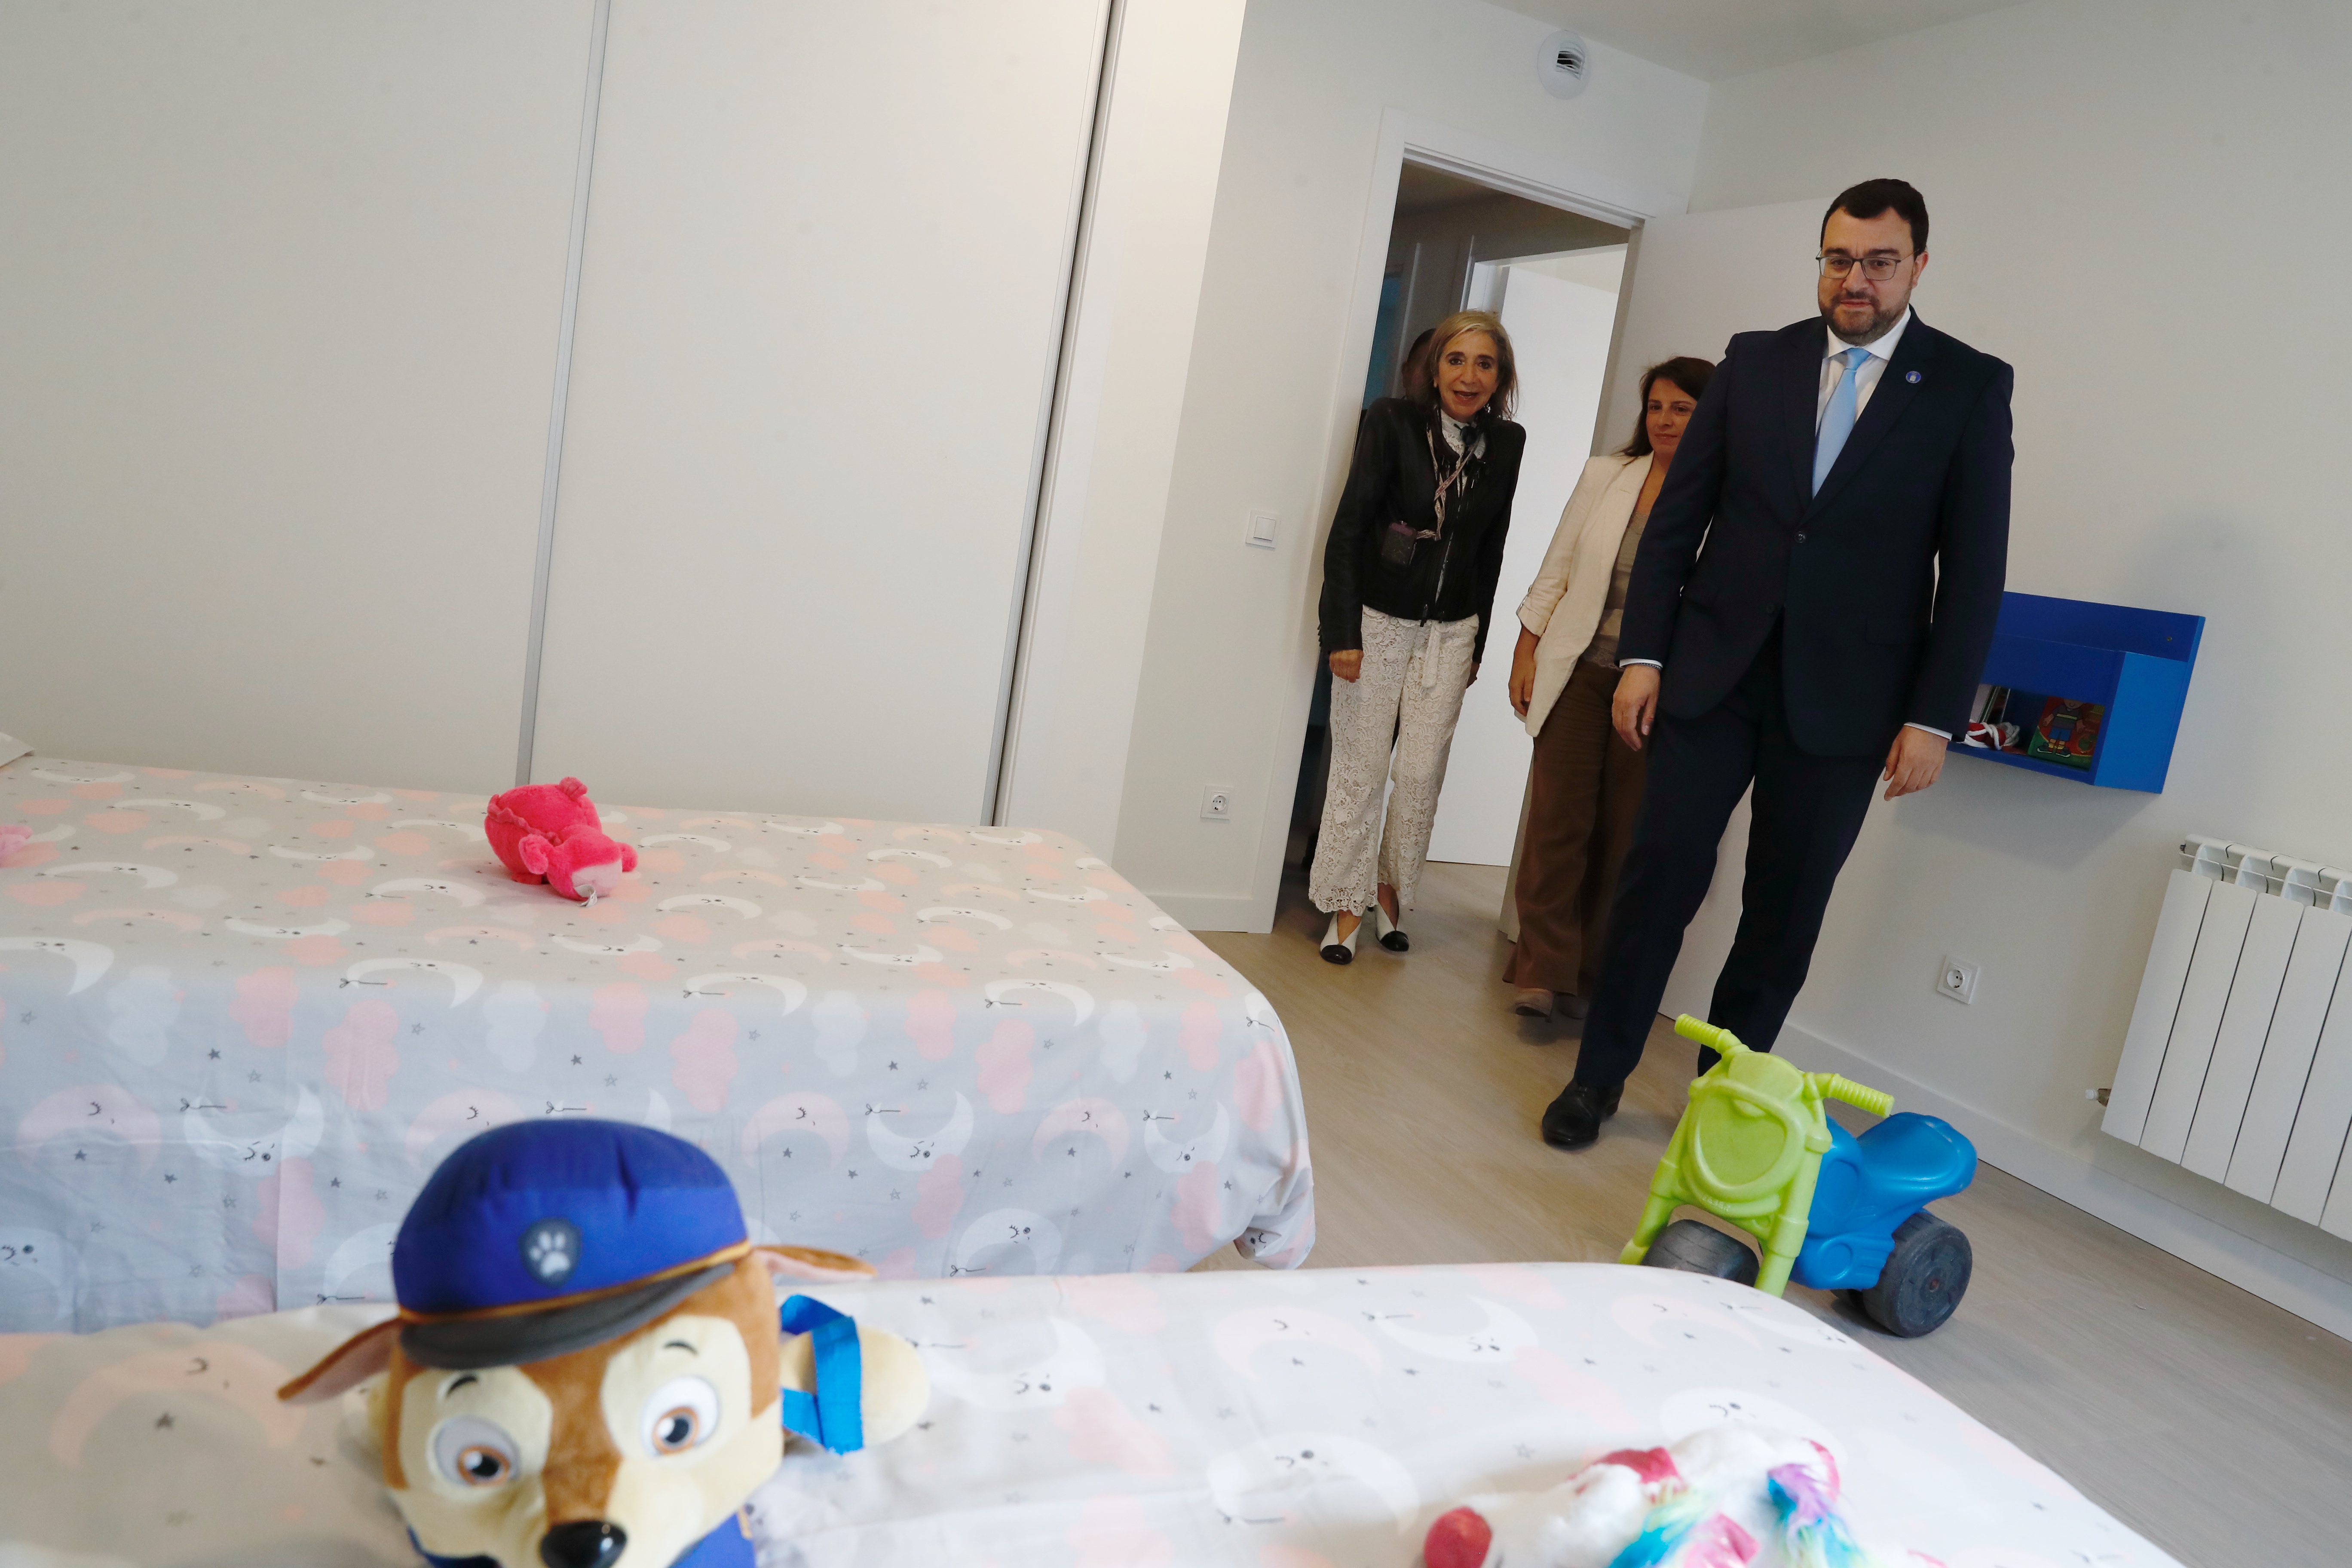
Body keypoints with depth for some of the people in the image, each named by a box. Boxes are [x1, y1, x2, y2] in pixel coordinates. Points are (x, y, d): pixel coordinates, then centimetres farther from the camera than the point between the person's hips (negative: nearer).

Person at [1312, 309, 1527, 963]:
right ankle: (1348, 906, 14)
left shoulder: (1507, 443, 3)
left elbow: (1491, 549, 8)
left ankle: (1392, 888, 24)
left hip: (1451, 631, 3)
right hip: (1378, 620, -3)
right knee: (1361, 769, 1)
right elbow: (1347, 529, -10)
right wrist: (1342, 632, -14)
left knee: (1422, 774, 2)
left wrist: (1477, 643, 9)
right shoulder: (1392, 421, -7)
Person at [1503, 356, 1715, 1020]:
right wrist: (1526, 653, 5)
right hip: (1580, 670, 1)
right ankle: (1543, 971, 1)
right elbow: (1555, 570, 9)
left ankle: (1588, 977, 16)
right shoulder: (1605, 475, 6)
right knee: (1559, 815, -5)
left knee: (1623, 830, 4)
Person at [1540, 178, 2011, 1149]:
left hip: (1844, 697, -1)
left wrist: (1934, 717, -7)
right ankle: (1598, 1076, 16)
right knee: (1660, 879, 1)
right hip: (1712, 670, 1)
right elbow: (1677, 516, 6)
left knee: (1785, 911, 6)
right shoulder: (1755, 360, 7)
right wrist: (1642, 654, -1)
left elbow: (1974, 567, -1)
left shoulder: (1971, 385, 2)